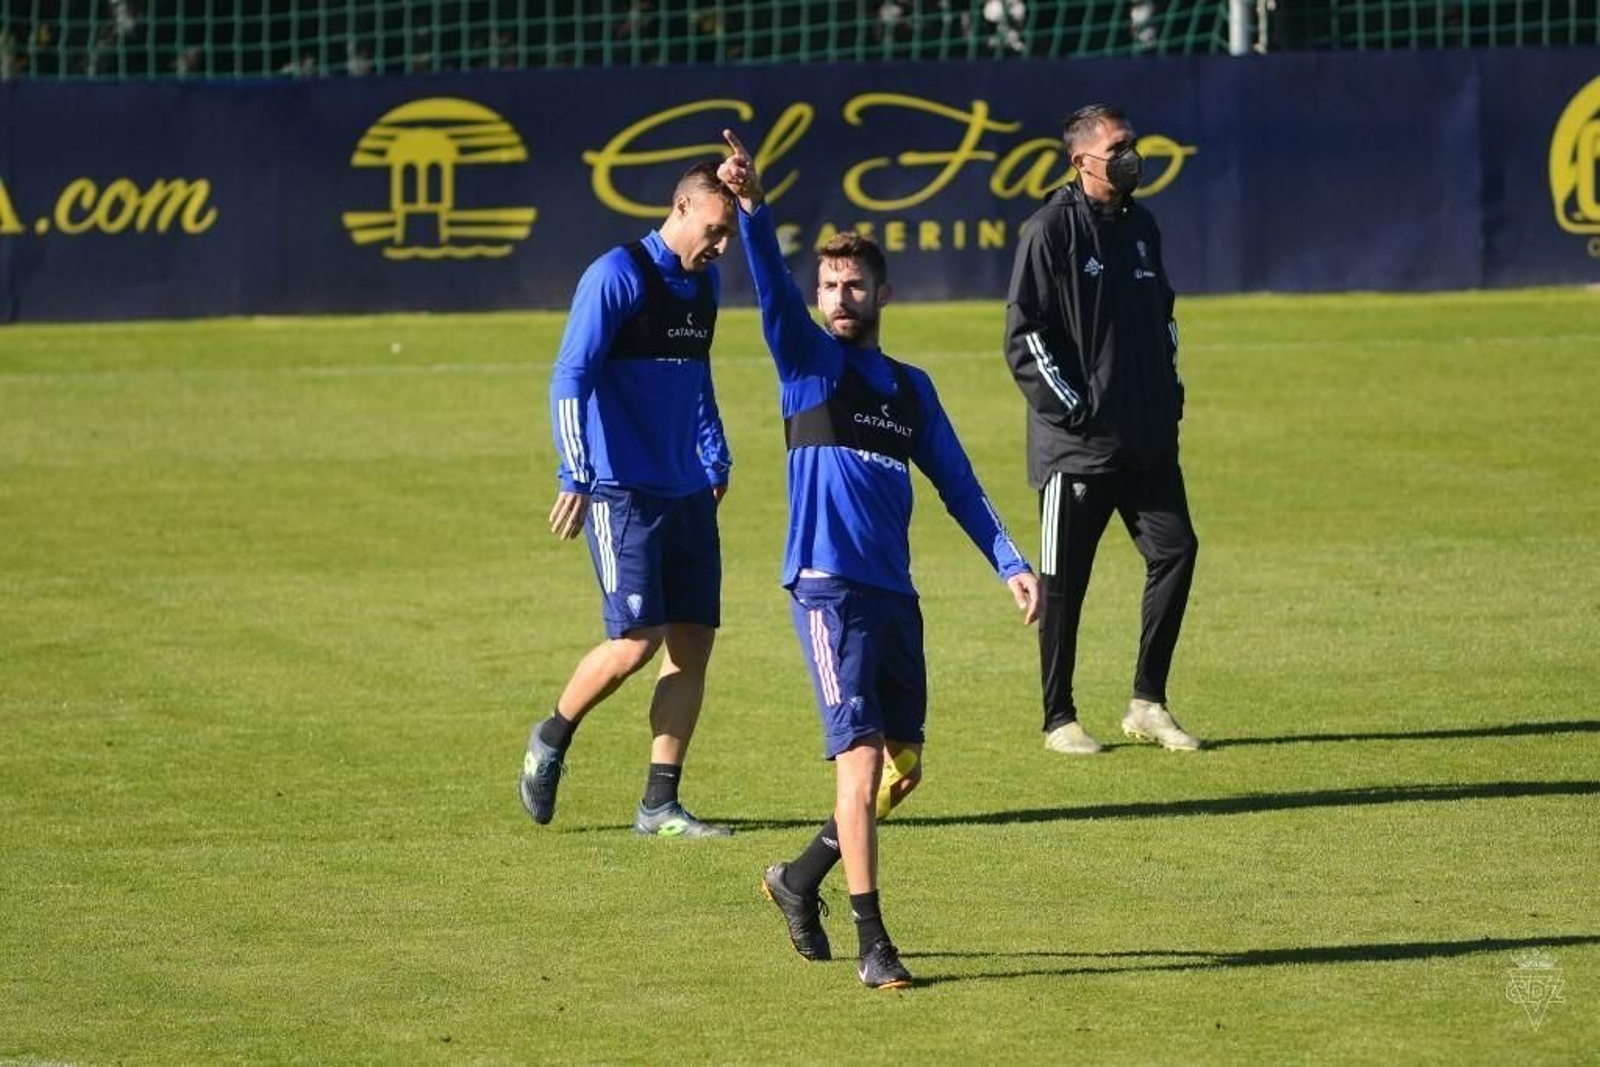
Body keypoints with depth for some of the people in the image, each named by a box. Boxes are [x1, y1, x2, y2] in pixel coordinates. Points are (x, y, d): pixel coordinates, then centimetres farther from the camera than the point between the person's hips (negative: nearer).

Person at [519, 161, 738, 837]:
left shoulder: (703, 283, 14)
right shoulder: (618, 276, -10)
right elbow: (570, 377, -13)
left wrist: (716, 461, 26)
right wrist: (576, 477, -19)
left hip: (688, 494, 8)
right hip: (622, 493, -8)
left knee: (693, 642, 1)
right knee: (636, 641, -12)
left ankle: (659, 806, 6)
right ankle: (551, 741, 14)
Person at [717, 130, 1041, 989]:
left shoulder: (910, 388, 15)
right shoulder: (809, 364, 2)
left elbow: (956, 482, 16)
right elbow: (774, 291, -15)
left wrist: (1009, 563, 5)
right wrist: (751, 207, -32)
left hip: (894, 594, 6)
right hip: (828, 587, -6)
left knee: (901, 770, 11)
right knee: (860, 763, -12)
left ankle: (799, 880, 31)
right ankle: (871, 943, -9)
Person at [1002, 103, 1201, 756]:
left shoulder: (1140, 226, 13)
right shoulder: (1052, 230, -9)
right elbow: (1024, 335, -12)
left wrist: (1169, 386, 14)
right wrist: (1069, 405, -15)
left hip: (1148, 437, 7)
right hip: (1076, 444, -7)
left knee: (1175, 550, 0)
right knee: (1064, 581, 1)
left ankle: (1148, 703, 10)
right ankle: (1059, 720, 9)